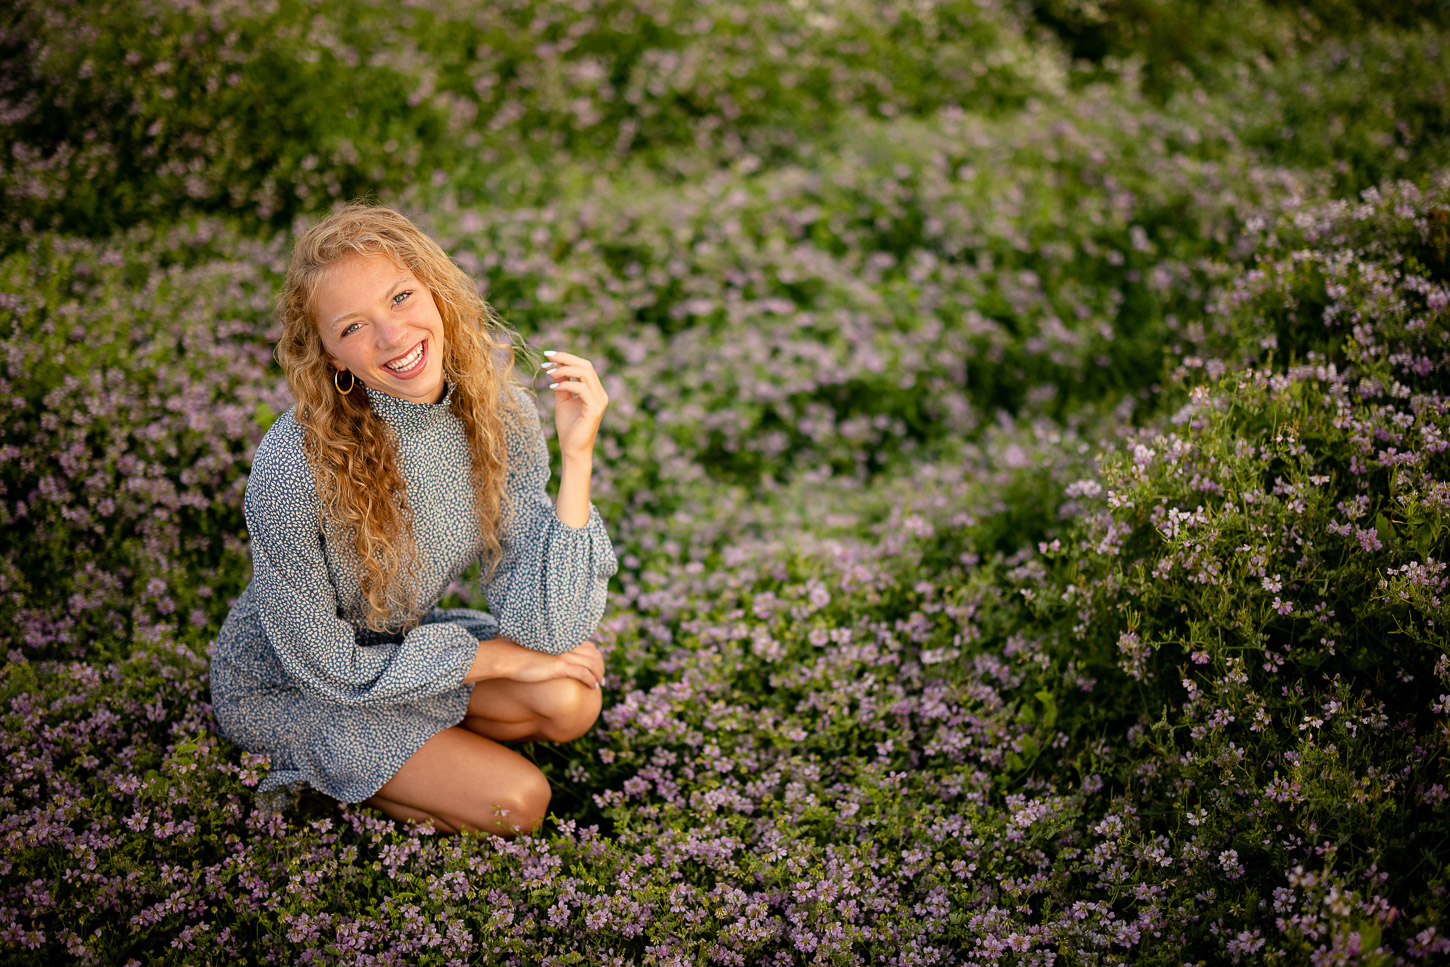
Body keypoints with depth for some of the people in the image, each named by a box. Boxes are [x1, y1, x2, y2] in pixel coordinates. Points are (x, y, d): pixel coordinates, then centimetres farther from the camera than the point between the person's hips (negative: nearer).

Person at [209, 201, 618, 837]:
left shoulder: (501, 416, -18)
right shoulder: (294, 467, -32)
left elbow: (544, 631, -22)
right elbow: (326, 666, -21)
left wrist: (577, 457, -29)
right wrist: (496, 657, -18)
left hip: (400, 644, 5)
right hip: (282, 688, -5)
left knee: (568, 699, -20)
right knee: (515, 801, -17)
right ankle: (317, 769, 6)